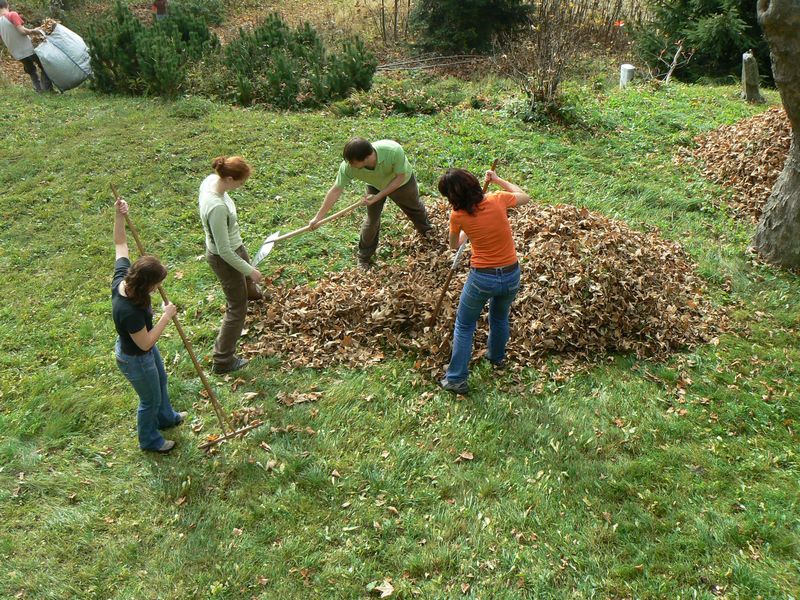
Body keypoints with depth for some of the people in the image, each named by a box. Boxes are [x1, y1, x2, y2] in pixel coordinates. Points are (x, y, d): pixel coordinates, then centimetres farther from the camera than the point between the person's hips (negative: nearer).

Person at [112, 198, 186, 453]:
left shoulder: (121, 278, -21)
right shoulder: (129, 311, -43)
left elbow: (120, 244, -8)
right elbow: (145, 343, -30)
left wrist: (119, 216, -19)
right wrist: (166, 317, -25)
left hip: (144, 350, 9)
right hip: (135, 359, -9)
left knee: (161, 381, 32)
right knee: (151, 399, 18)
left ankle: (166, 417, 61)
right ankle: (149, 440, 45)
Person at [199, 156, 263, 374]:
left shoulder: (210, 180, -15)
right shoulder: (217, 208, -41)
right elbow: (224, 251, -32)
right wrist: (250, 271, -20)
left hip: (234, 247, 9)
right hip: (224, 258, -9)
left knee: (246, 268, 40)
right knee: (237, 307, 7)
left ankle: (251, 291, 77)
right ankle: (223, 360, 19)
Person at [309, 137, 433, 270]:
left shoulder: (394, 151, -48)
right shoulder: (348, 166, -40)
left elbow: (400, 177, -30)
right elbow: (336, 191, -28)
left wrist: (378, 197, -34)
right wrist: (318, 217, -23)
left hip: (402, 182, 0)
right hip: (375, 186, 1)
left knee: (415, 208, 24)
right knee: (372, 221, 3)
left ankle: (426, 230, 56)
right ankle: (364, 257, 26)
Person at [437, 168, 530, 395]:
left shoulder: (458, 215, -14)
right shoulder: (498, 200, -12)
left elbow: (454, 245, 7)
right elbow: (525, 197, 10)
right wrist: (497, 180, 14)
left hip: (481, 278, -3)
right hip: (511, 275, 3)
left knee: (464, 326, 17)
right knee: (500, 317, 30)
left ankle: (456, 378, 18)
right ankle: (497, 357, 53)